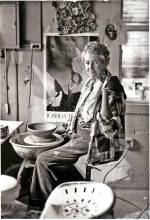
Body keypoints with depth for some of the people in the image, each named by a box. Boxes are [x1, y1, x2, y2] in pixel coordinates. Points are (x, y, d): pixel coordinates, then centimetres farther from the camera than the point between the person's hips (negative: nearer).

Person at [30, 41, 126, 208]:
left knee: (43, 160, -9)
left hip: (94, 140, -9)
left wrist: (105, 94, -35)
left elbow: (108, 123, -25)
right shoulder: (90, 83, 9)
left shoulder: (112, 86, -17)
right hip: (81, 136, 9)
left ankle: (48, 201, 10)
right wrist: (72, 131, 12)